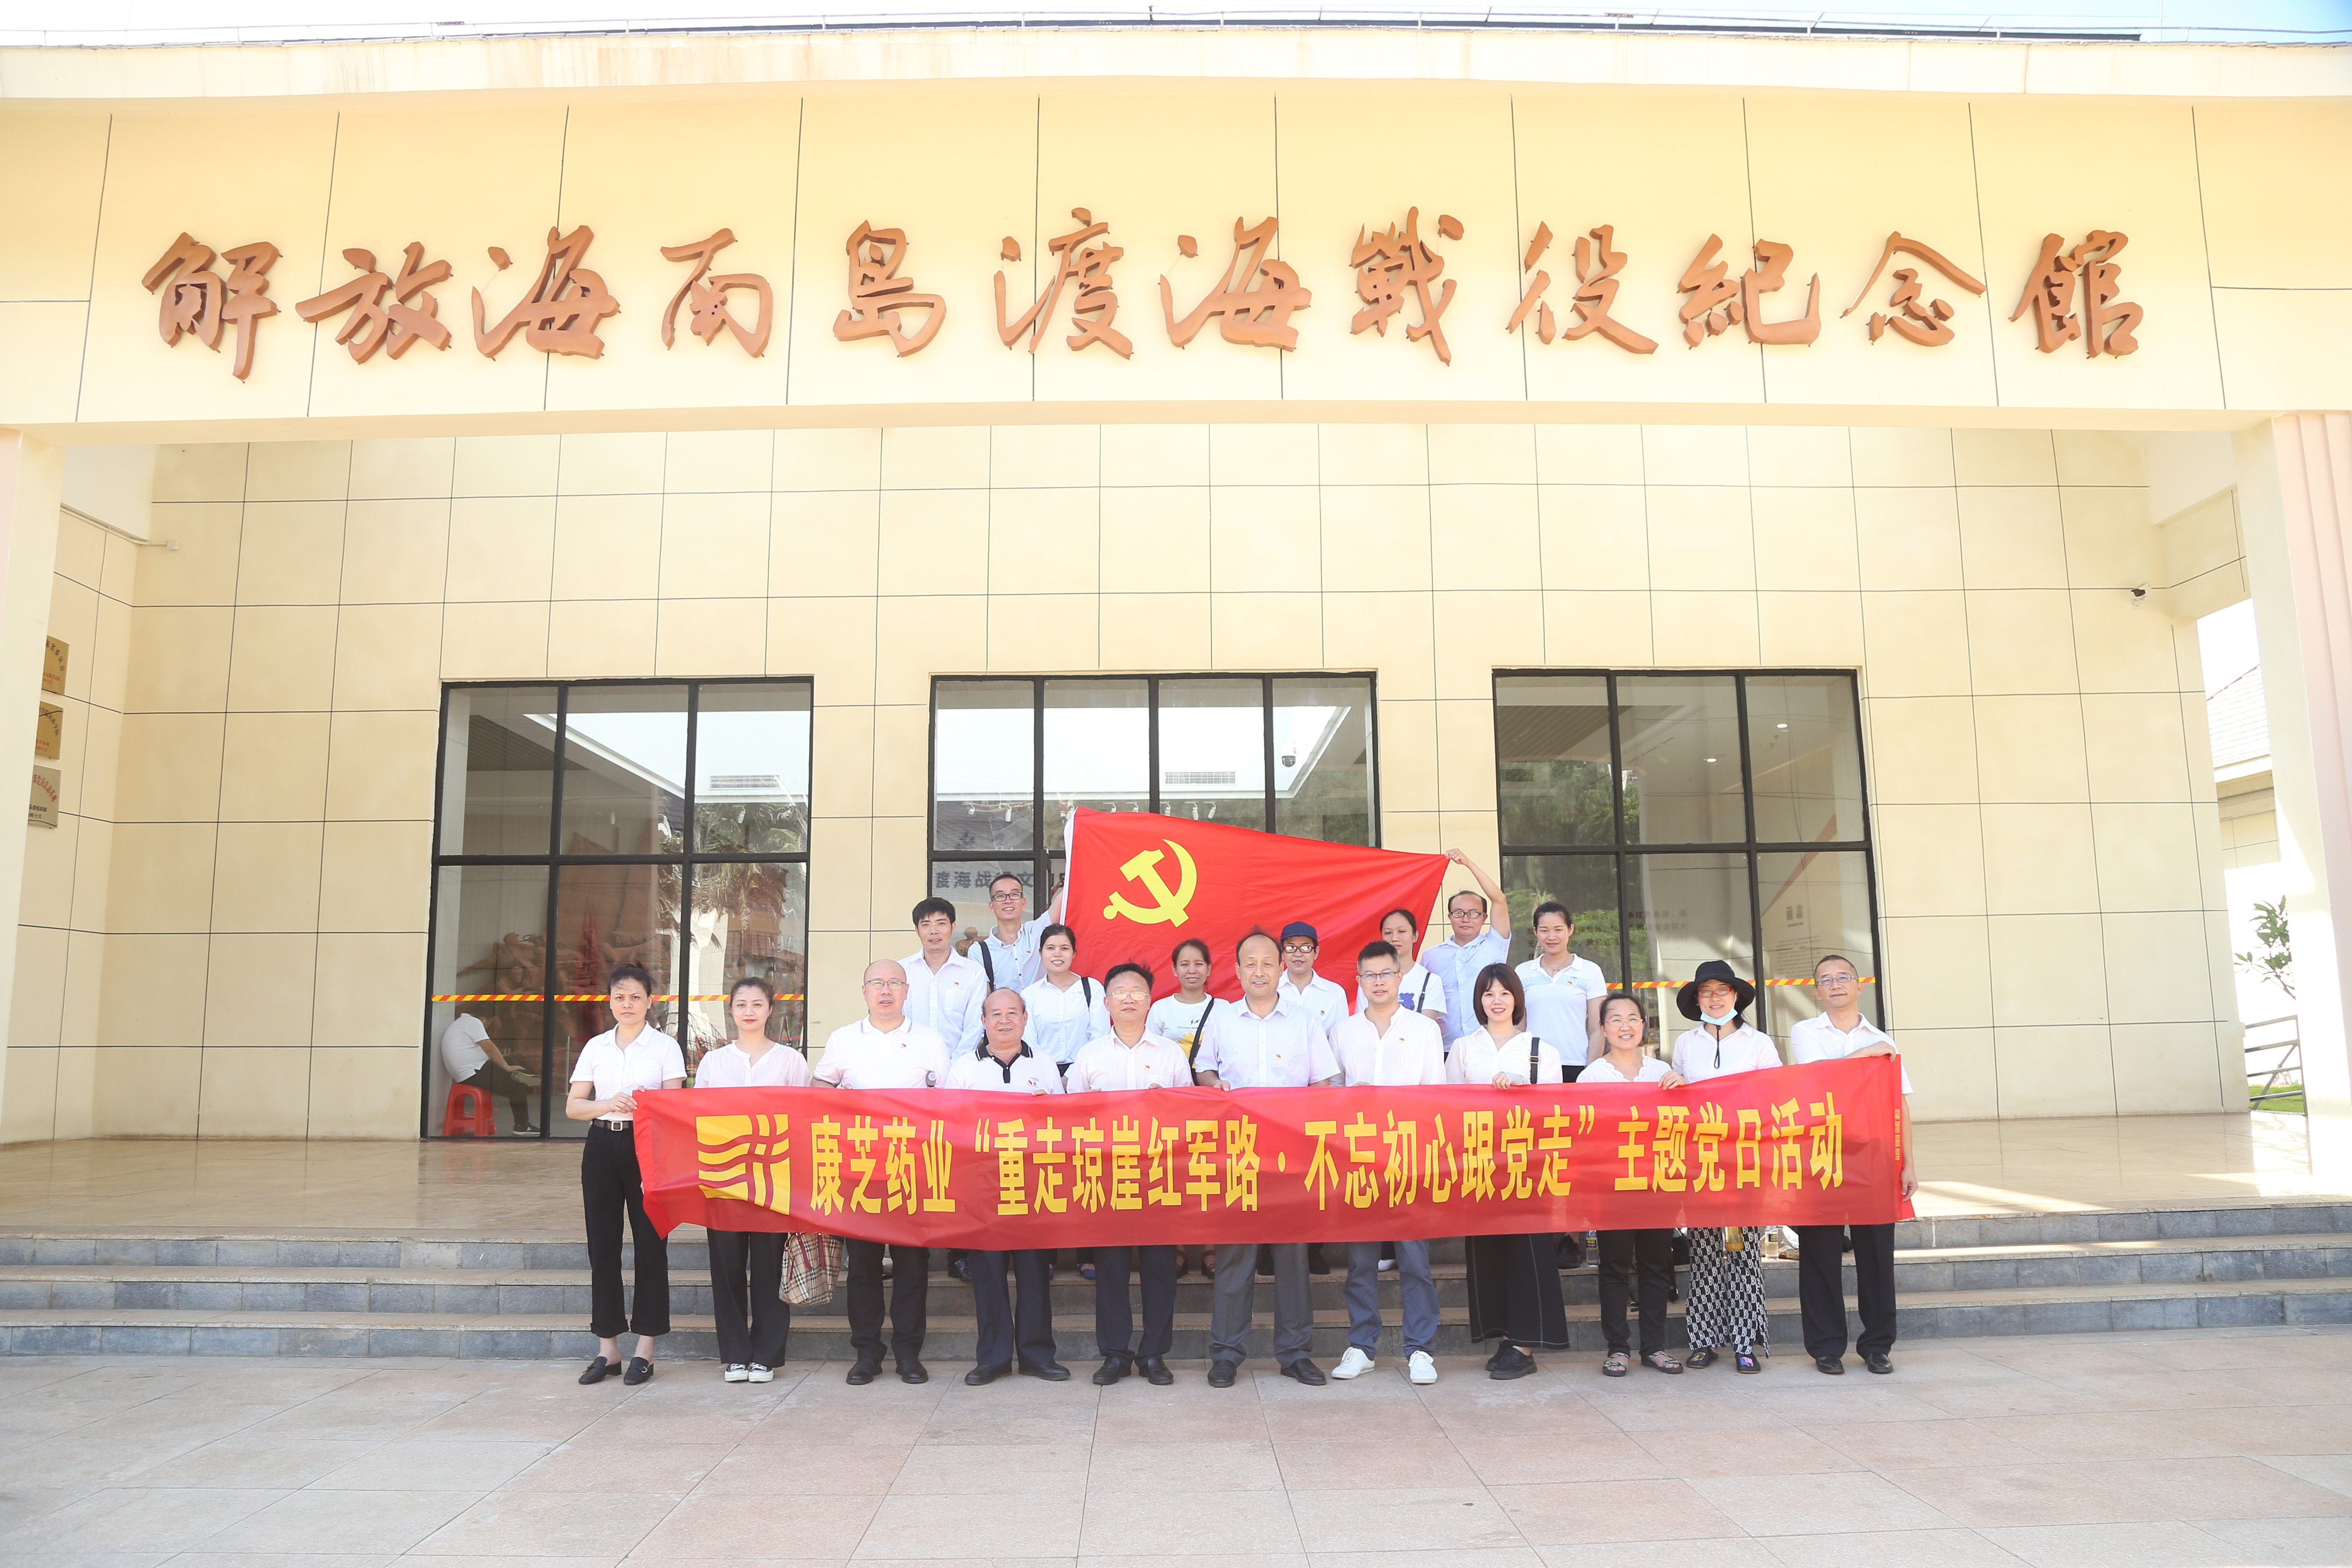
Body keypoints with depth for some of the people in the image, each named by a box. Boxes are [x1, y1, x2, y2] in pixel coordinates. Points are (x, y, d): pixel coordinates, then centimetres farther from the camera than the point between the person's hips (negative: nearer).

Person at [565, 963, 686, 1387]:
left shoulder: (665, 1046, 3)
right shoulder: (596, 1047, 11)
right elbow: (572, 1106, 7)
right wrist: (609, 1104, -12)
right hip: (602, 1146, 3)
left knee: (650, 1244, -2)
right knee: (603, 1245, 5)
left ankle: (645, 1350, 8)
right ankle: (607, 1348, 15)